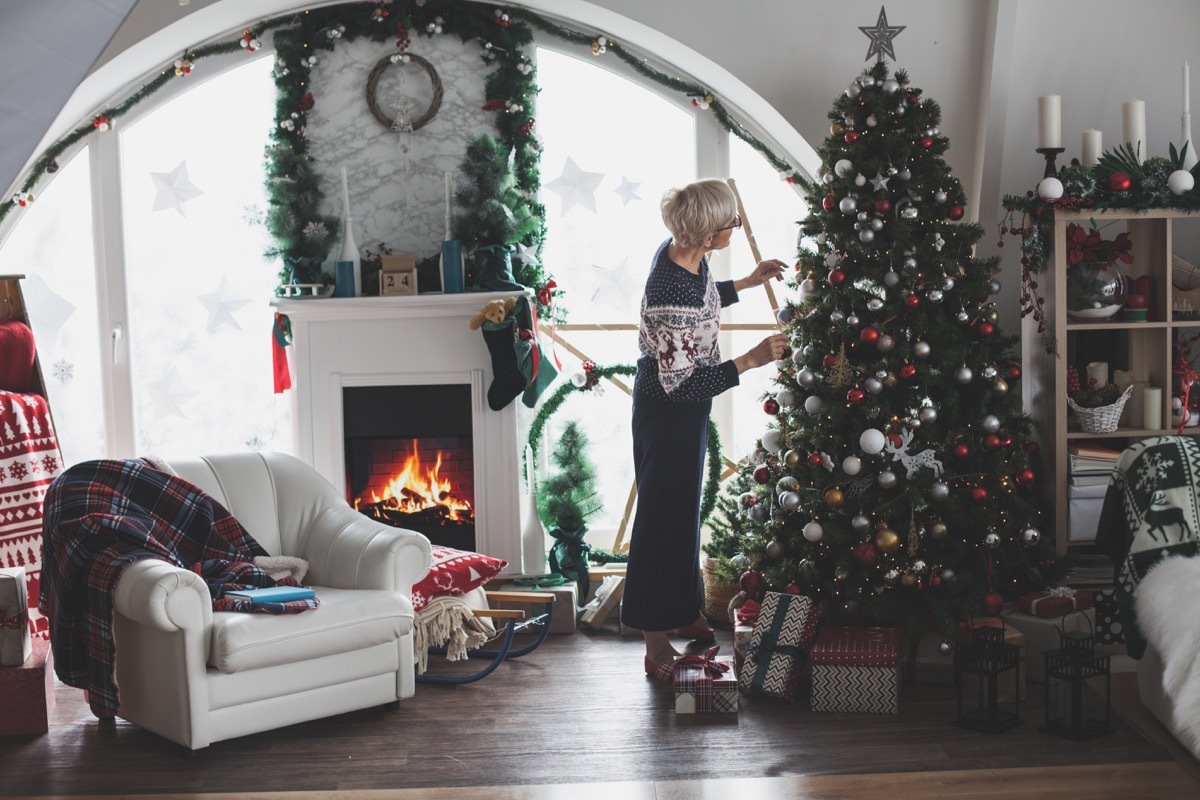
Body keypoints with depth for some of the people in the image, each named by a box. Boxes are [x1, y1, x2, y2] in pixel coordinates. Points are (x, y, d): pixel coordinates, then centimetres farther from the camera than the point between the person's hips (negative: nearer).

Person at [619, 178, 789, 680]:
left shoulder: (683, 253, -6)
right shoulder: (670, 293, -34)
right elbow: (679, 382, -30)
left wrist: (748, 282, 15)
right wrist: (750, 360, -31)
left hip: (686, 409, 10)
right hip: (668, 412, -10)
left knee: (684, 509, 22)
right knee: (664, 517, 2)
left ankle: (682, 612, 40)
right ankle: (657, 644, 15)